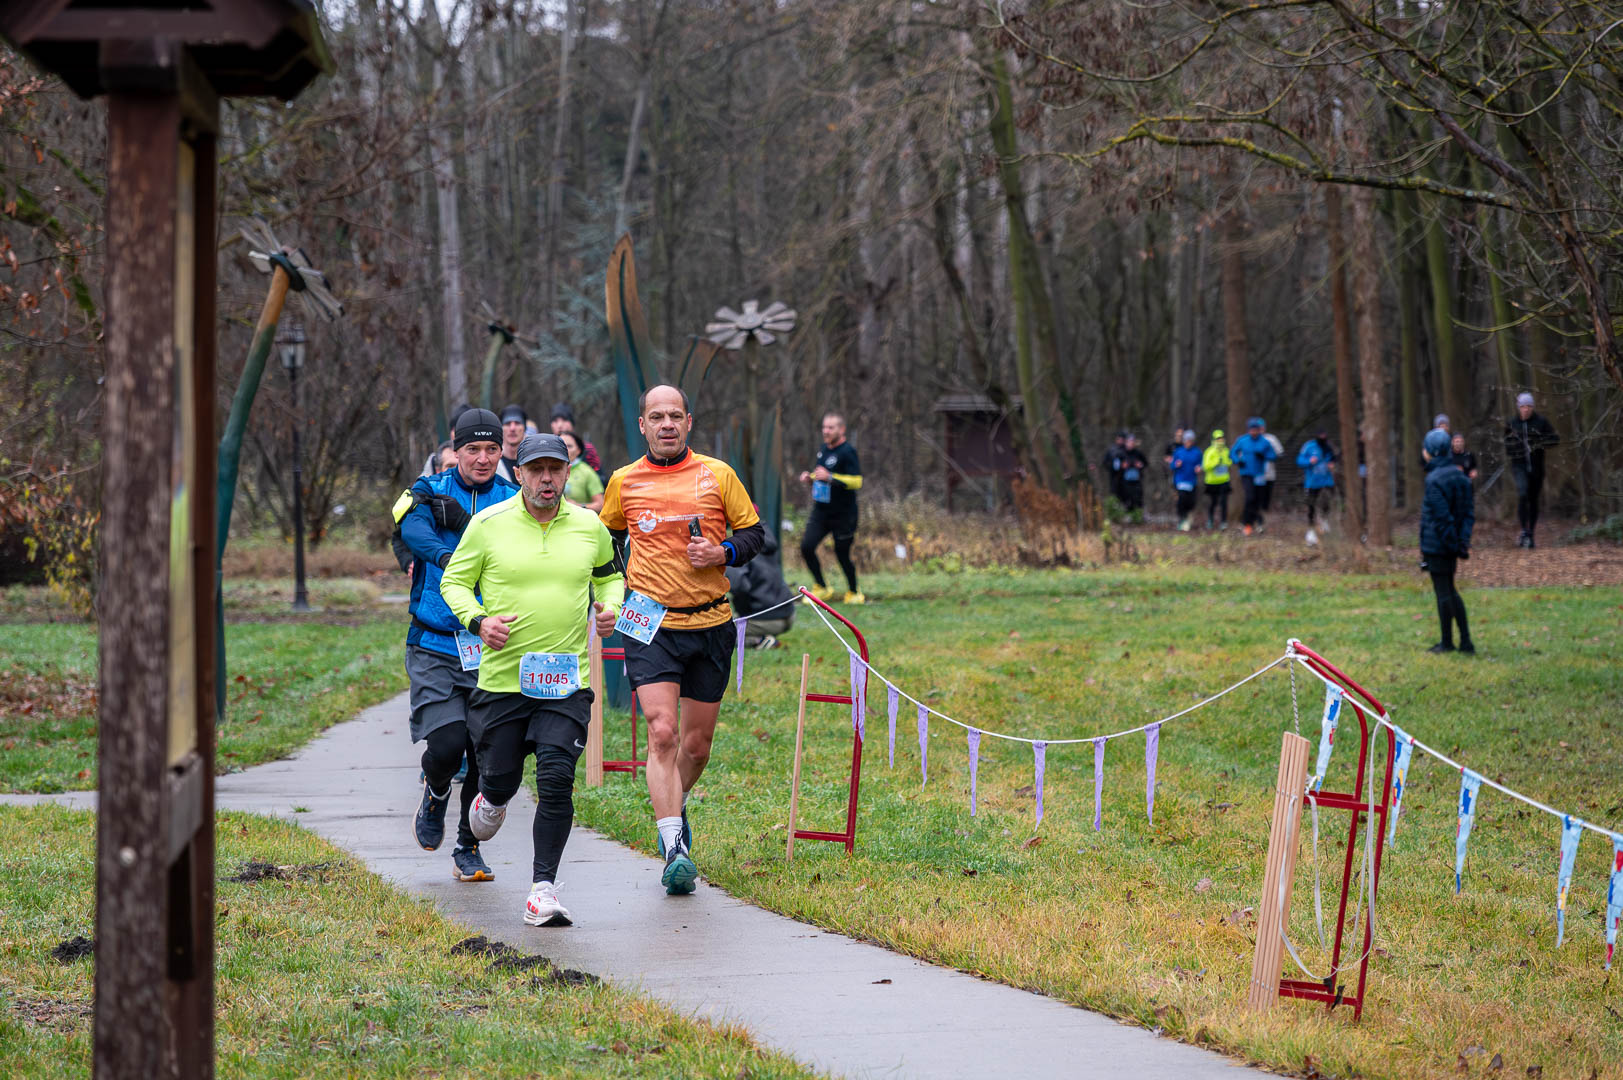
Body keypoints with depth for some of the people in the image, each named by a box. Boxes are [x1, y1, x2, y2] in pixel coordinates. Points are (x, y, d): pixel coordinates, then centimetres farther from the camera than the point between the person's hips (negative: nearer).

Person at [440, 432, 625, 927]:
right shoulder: (488, 524, -2)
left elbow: (610, 575, 23)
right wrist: (478, 620, -13)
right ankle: (489, 802, 46)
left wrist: (609, 607, 2)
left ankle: (543, 887, -6)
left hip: (567, 682, 1)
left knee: (557, 780, -13)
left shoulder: (589, 526, 6)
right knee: (500, 779, 6)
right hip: (502, 678, -1)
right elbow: (454, 580, 5)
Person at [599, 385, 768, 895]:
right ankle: (675, 849, -18)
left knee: (696, 744, 9)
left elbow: (754, 532, 9)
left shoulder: (718, 475, 3)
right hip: (651, 625, -1)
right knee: (662, 733, -16)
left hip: (709, 625, 1)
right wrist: (618, 585, 5)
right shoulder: (624, 481, 4)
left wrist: (723, 552, -11)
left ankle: (674, 804, 40)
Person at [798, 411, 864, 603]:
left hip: (843, 514, -7)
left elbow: (857, 481, -22)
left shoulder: (847, 451, -14)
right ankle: (821, 589, 9)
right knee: (806, 546, -6)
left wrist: (830, 477, -30)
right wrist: (810, 478, 4)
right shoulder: (824, 449, 10)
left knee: (842, 554, 2)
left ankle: (853, 592, 24)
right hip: (820, 511, 7)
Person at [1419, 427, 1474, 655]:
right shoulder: (1460, 476, 7)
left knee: (1443, 592, 2)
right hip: (1451, 545, 8)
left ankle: (1447, 642, 11)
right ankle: (1466, 642, 17)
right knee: (1450, 591, 17)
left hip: (1436, 545, -8)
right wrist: (1463, 541, 2)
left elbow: (1442, 517, -21)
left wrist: (1456, 545, -15)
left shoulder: (1434, 480, -19)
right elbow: (1468, 513, 6)